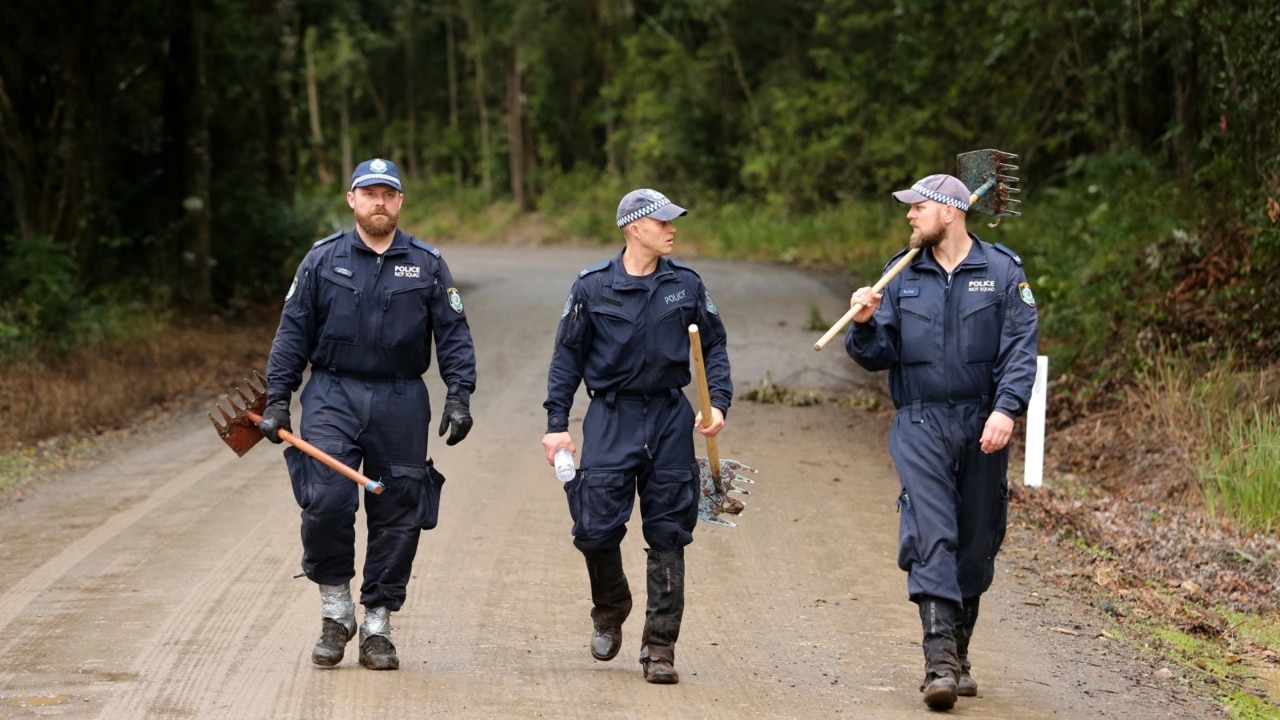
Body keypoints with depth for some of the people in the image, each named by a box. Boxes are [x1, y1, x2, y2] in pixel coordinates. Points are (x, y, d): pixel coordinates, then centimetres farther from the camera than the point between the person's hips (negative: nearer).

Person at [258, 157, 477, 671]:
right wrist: (277, 400, 1)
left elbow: (453, 335, 6)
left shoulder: (427, 265, 6)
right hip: (332, 397, -1)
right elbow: (293, 333, 7)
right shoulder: (322, 261, 5)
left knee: (397, 517, 2)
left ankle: (377, 626, 13)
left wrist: (459, 396, -6)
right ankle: (335, 613, 3)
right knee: (325, 501, -16)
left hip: (400, 403, 1)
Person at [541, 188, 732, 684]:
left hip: (670, 419, 1)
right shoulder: (592, 287, -1)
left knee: (667, 536, 1)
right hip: (611, 419, -1)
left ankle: (660, 647, 9)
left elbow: (713, 347, 10)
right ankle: (610, 611, 26)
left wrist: (718, 401, -5)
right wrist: (557, 422, 0)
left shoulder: (686, 285, 3)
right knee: (597, 530, -5)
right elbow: (568, 356, 5)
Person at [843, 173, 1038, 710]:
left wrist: (1007, 409, -19)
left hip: (981, 427, 0)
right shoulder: (902, 277, 9)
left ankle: (959, 653, 22)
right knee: (930, 536, -14)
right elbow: (879, 356, 10)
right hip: (919, 426, 0)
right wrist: (866, 324, -11)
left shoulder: (1002, 271, 1)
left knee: (976, 543, 7)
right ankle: (939, 660, -20)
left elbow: (1020, 349, -6)